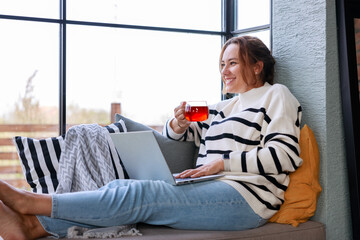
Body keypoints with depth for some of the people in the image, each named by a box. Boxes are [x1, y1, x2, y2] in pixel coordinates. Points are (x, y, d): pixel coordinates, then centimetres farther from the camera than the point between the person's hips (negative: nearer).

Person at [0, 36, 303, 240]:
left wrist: (221, 163, -12)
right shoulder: (224, 107, 28)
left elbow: (285, 155, -9)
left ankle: (31, 202, -20)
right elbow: (178, 134, 27)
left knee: (138, 196, -22)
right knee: (123, 189, -13)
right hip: (211, 192, 8)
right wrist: (178, 124, 1)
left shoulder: (276, 96, 5)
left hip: (244, 196, -7)